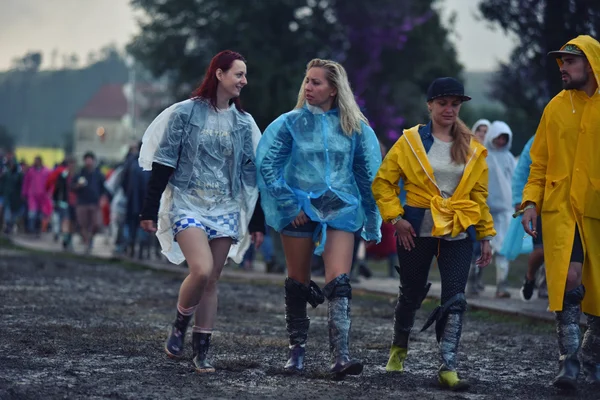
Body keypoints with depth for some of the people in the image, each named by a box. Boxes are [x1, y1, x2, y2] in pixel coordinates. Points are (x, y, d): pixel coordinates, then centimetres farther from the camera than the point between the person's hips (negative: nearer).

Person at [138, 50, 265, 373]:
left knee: (211, 281, 3)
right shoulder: (185, 113, -2)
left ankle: (202, 349, 11)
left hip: (226, 211, 4)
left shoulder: (244, 122, 10)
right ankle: (179, 326, 5)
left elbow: (251, 173, 12)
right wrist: (149, 209, -5)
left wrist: (258, 222, 10)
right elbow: (163, 162, -2)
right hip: (188, 205, -4)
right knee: (202, 270, -21)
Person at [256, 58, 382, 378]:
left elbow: (368, 175, 11)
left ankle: (340, 356, -20)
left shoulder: (354, 127, 4)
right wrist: (289, 205, -7)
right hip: (299, 210, 0)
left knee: (339, 283, -14)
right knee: (298, 283, 7)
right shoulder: (290, 123, 1)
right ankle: (296, 351, 19)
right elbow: (267, 165, -1)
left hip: (339, 210, 0)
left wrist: (372, 220, 10)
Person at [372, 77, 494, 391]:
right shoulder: (410, 142, -1)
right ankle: (399, 348, 36)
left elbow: (479, 196, 12)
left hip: (458, 234, 1)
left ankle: (448, 367, -9)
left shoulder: (473, 149, 7)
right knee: (411, 294, 11)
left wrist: (485, 236, 10)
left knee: (455, 299, -10)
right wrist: (395, 217, -9)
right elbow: (383, 182, 1)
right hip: (417, 231, -1)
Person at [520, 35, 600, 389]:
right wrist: (531, 201, 1)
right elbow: (540, 162, 11)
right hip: (561, 209, 1)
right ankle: (569, 362, -10)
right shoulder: (556, 107, 7)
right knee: (569, 280, -14)